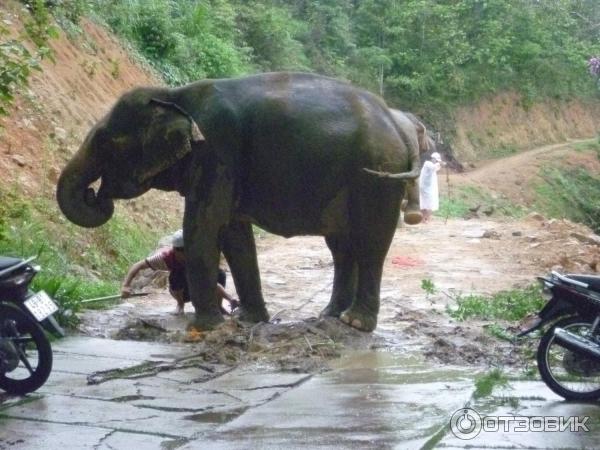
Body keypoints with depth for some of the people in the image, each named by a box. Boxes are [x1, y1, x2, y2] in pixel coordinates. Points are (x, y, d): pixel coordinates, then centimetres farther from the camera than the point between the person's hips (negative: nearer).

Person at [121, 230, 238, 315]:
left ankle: (219, 306, 0)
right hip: (183, 291, 0)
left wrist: (230, 298, -50)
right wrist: (125, 285, -44)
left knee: (220, 274, -31)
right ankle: (180, 305, -3)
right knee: (177, 274, -36)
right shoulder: (166, 256, -32)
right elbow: (138, 265, -30)